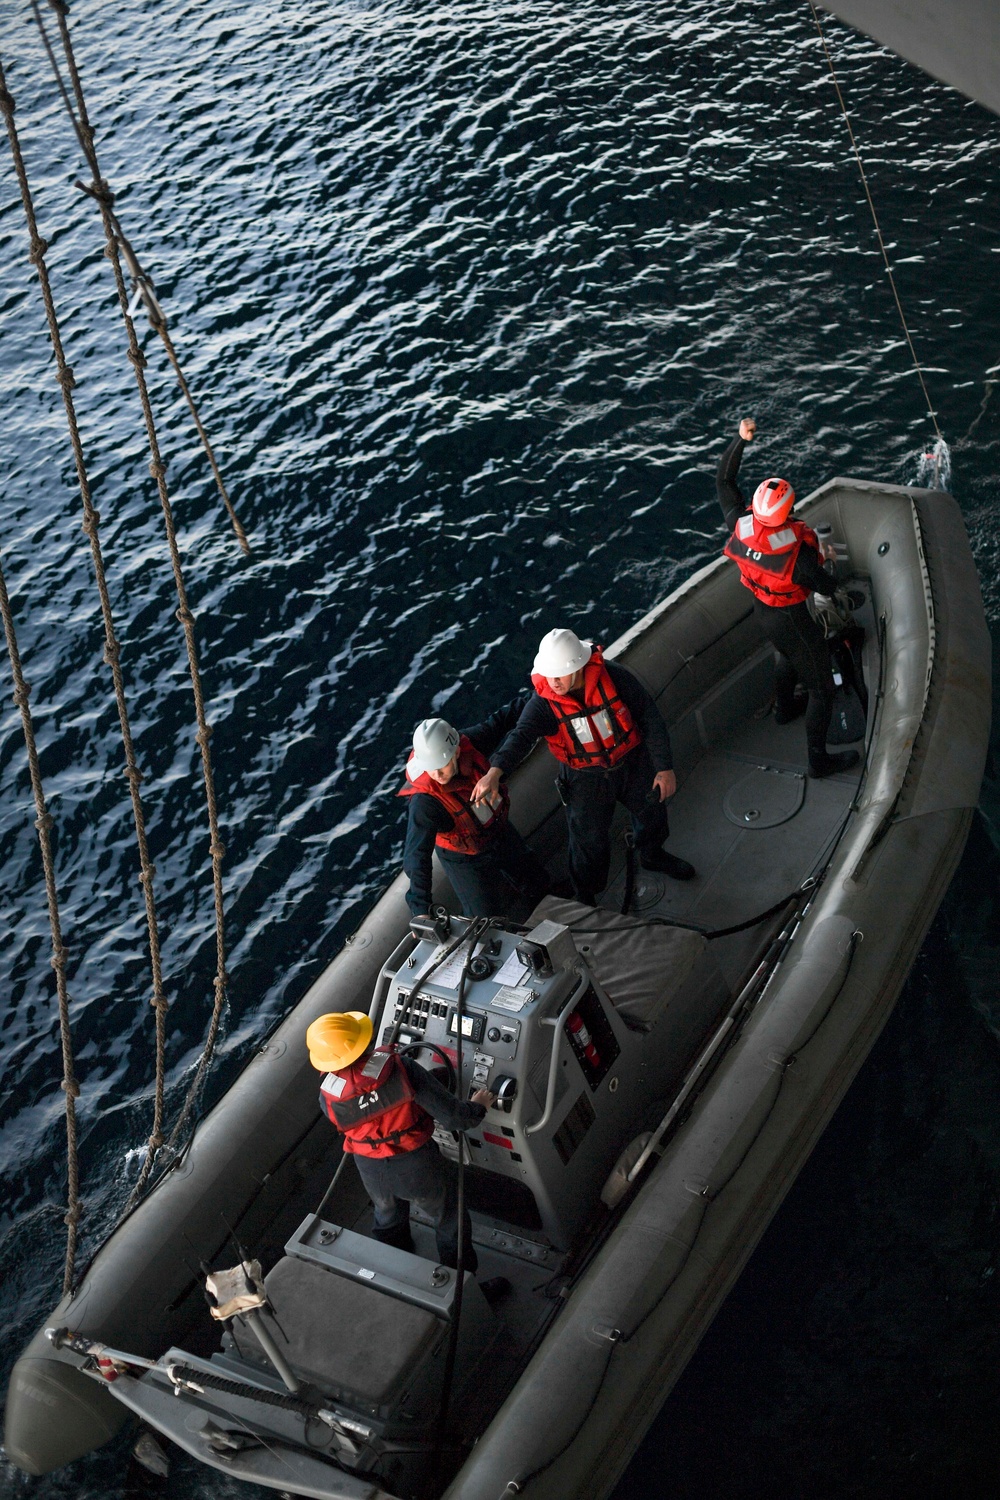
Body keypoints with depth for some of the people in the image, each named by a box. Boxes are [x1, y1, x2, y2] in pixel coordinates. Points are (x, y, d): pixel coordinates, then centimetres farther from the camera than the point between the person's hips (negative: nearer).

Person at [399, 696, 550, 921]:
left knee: (538, 884, 25)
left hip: (500, 832, 6)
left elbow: (497, 722, -7)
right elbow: (416, 855, -42)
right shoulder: (423, 801, -40)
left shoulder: (468, 742, -28)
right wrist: (420, 911, -51)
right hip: (466, 859, -6)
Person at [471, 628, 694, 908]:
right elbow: (521, 736, -42)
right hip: (586, 778, -2)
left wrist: (664, 768, -15)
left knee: (652, 811, 26)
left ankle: (653, 855, 61)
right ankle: (585, 901, 35)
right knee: (589, 842, 8)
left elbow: (650, 718, -17)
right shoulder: (544, 702, -27)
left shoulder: (614, 677, -27)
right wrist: (495, 772, -61)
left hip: (633, 763, 2)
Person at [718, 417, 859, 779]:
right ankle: (819, 759, 18)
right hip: (791, 620, -7)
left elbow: (724, 480, -7)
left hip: (762, 610, 7)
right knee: (821, 687, 9)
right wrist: (833, 582, 3)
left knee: (788, 656, 38)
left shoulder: (740, 524, -22)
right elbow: (826, 587, -20)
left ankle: (784, 709, 62)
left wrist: (740, 439, -11)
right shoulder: (798, 549, -37)